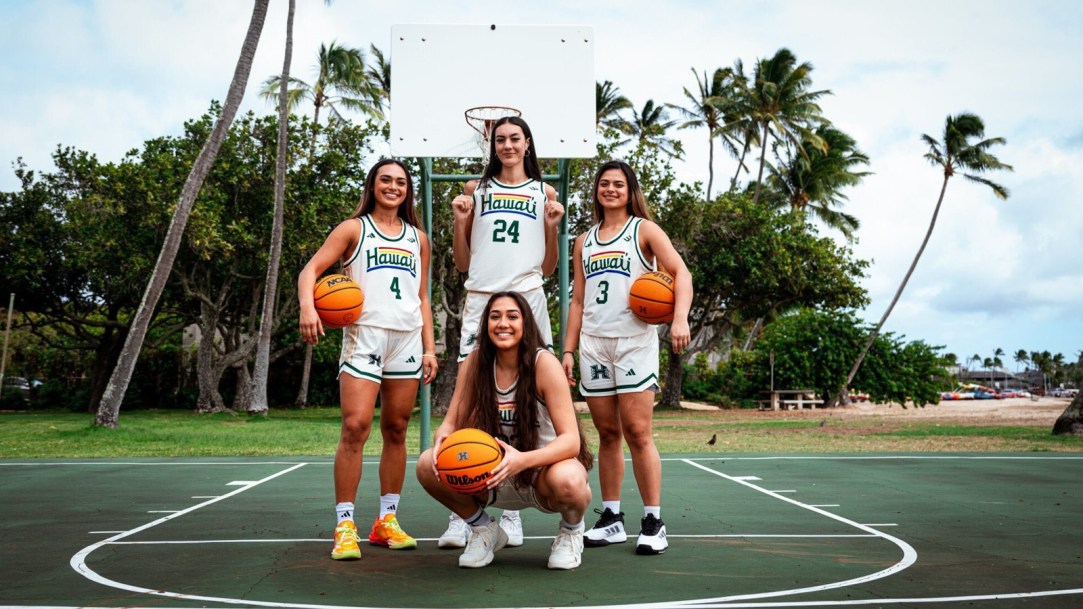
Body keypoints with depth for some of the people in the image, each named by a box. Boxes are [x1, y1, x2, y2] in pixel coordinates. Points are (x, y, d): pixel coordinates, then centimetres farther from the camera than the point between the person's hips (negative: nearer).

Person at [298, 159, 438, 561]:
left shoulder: (418, 238, 18)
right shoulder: (353, 229, 6)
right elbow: (311, 269, -3)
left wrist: (429, 348, 10)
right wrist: (308, 308, -23)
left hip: (407, 339, 4)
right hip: (364, 336, -4)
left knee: (396, 431, 7)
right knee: (355, 427, -13)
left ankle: (386, 521, 17)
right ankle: (344, 527, -8)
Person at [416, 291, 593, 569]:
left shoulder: (544, 363, -18)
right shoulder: (475, 363, -6)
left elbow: (571, 440, -24)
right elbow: (451, 423, -4)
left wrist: (523, 460, -42)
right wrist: (442, 440, -30)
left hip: (544, 468, -3)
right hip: (496, 479, 4)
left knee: (566, 480, -38)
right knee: (428, 465, -20)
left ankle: (571, 529, 1)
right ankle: (484, 530, 8)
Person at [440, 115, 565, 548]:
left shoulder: (544, 193, 15)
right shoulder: (476, 189, 16)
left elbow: (548, 268, 15)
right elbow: (462, 264, 15)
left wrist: (552, 227, 0)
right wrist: (460, 221, 1)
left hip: (526, 299, 0)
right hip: (480, 298, 0)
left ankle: (511, 514, 6)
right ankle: (460, 516, -4)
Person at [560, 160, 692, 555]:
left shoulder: (644, 230, 5)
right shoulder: (584, 241, 18)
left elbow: (681, 272, -7)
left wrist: (680, 318, -24)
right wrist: (568, 351, 9)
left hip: (634, 342, -4)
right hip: (593, 344, 4)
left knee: (637, 433, -8)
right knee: (607, 434, 7)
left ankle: (653, 522, -1)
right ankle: (611, 519, 14)